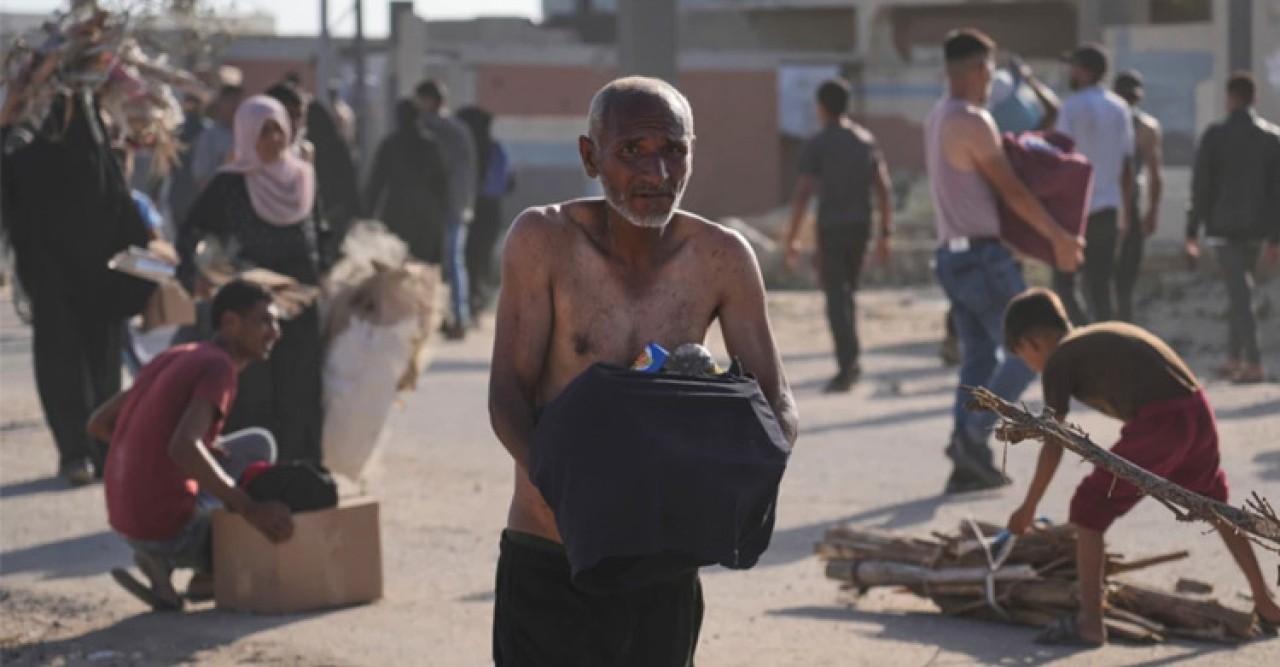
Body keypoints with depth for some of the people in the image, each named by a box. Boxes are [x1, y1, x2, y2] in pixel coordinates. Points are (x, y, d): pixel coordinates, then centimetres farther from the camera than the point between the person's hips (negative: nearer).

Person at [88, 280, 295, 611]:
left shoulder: (173, 359, 12)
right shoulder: (219, 367, -15)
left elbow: (98, 424, 15)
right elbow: (183, 449, -31)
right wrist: (250, 509, -30)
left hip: (124, 518, 6)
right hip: (171, 531, -6)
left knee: (258, 444, 22)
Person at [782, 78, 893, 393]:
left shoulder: (816, 146, -7)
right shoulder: (866, 140, 8)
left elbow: (802, 195, -12)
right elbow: (883, 190, 6)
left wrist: (792, 239, -7)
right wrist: (885, 233, 10)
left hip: (831, 228, -5)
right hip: (860, 226, 5)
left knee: (836, 297, -2)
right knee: (846, 292, 19)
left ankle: (848, 364, -12)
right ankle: (850, 361, 18)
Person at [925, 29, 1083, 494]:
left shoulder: (937, 120, 14)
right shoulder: (972, 122, -15)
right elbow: (1012, 191, -15)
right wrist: (1059, 238, -9)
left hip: (952, 255, 9)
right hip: (983, 255, -9)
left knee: (979, 359, 10)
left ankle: (967, 465, 6)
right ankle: (974, 434, -11)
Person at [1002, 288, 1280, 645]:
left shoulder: (1058, 361, 7)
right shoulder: (1107, 335, 28)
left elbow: (1054, 446, 6)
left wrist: (1028, 508, 15)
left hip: (1158, 422, -8)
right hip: (1199, 411, 8)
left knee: (1090, 508, 4)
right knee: (1213, 505, 29)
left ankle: (1089, 621, 0)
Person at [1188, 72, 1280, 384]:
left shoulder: (1215, 135, -7)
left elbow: (1201, 185, -8)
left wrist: (1192, 229, 0)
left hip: (1224, 225, -4)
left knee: (1239, 293, -6)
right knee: (1240, 291, 18)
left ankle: (1254, 363, -13)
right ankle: (1235, 359, 22)